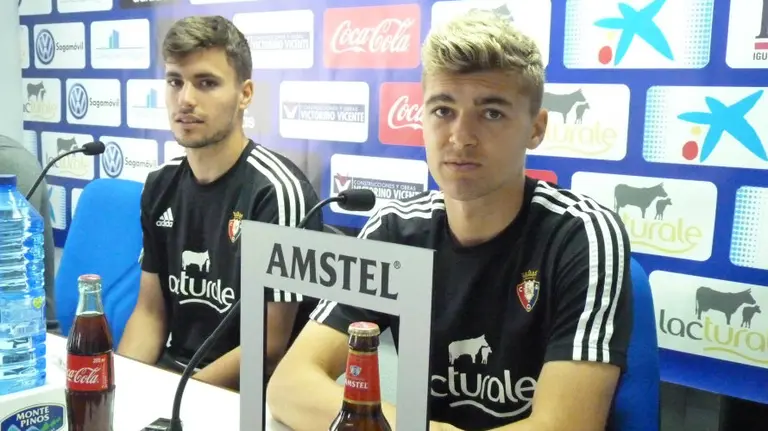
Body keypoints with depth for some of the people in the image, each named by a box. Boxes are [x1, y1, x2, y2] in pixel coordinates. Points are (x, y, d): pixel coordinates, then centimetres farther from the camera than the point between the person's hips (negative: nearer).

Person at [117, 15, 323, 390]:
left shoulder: (278, 191, -16)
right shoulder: (160, 187, 5)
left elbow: (270, 346, -16)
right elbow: (150, 311, 10)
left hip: (244, 396, -5)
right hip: (168, 374, 5)